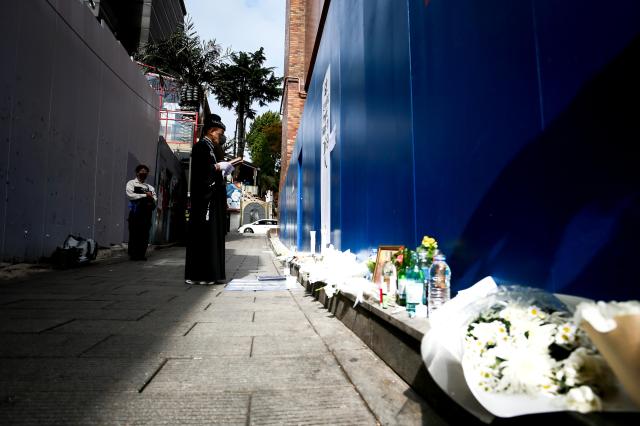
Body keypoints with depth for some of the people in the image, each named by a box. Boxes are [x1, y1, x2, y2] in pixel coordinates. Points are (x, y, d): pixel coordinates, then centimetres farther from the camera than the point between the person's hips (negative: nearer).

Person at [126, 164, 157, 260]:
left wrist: (152, 199, -10)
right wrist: (145, 195, -9)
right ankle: (133, 254, 2)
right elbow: (130, 195, -9)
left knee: (145, 234, 4)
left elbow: (155, 198, 14)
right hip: (135, 212, -4)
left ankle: (142, 254, 10)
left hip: (146, 212, 4)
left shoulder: (149, 187, 21)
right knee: (134, 233, -4)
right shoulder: (131, 183, 7)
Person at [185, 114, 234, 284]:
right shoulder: (201, 146, -6)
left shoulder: (211, 147, 21)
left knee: (213, 235, 7)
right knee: (203, 235, -9)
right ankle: (198, 275, -5)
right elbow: (200, 169, -19)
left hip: (213, 198, 10)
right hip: (205, 198, -10)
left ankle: (211, 273, 11)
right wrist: (218, 167, -10)